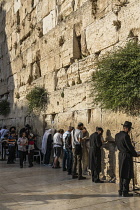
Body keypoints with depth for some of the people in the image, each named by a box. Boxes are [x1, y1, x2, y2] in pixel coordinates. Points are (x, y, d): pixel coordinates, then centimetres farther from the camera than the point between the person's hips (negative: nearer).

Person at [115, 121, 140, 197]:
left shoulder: (117, 135, 6)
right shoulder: (126, 136, -19)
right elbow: (130, 147, -16)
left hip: (121, 155, 8)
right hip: (127, 156, -8)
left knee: (122, 174, 15)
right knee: (127, 175, 0)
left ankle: (121, 191, 20)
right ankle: (125, 192, 3)